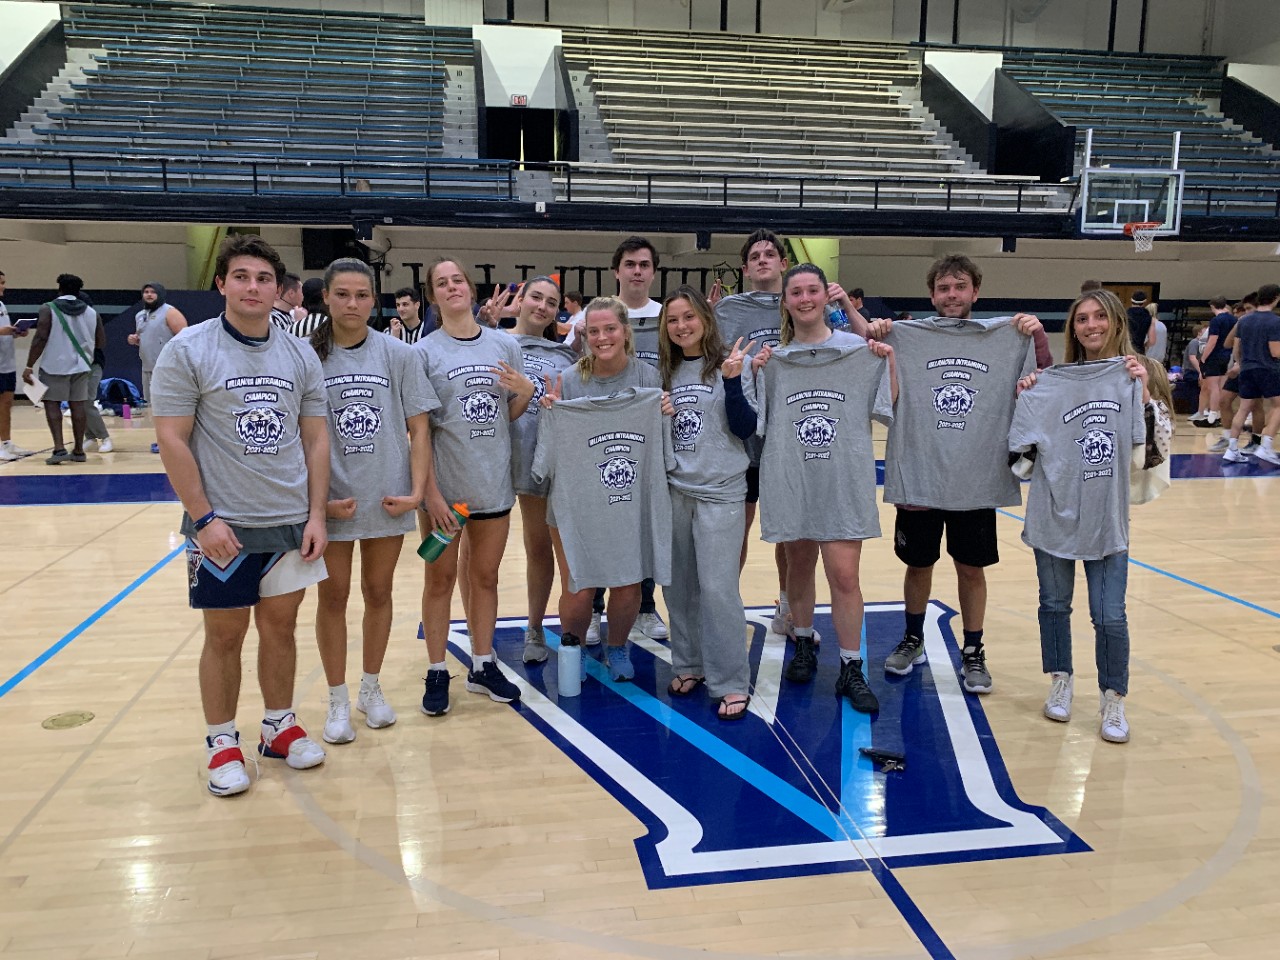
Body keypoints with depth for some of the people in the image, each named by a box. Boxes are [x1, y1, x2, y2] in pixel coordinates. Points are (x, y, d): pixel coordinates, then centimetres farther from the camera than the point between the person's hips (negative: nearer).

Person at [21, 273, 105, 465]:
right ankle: (78, 450, 10)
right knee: (77, 405, 8)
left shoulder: (48, 309, -5)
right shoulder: (91, 312, 6)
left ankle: (59, 448, -7)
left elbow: (40, 338, -12)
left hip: (55, 365, -3)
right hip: (80, 366, 3)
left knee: (52, 404, 4)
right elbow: (101, 343, 8)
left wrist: (29, 366, -9)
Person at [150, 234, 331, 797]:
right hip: (222, 526, -3)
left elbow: (316, 438, 7)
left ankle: (279, 727, 30)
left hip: (290, 522, 3)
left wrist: (316, 514, 0)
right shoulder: (187, 351, -6)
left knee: (280, 626, 13)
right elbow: (171, 440, -9)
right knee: (224, 634, 7)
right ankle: (222, 744, 24)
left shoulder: (300, 356, 5)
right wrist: (205, 518, -14)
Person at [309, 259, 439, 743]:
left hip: (388, 498, 1)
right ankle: (338, 701, 23)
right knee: (333, 597, 8)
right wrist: (320, 499, -9)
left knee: (378, 592, 13)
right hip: (331, 500, -1)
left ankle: (371, 689, 31)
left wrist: (417, 491, -8)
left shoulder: (398, 355, 0)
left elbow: (419, 429, 1)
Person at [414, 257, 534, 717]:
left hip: (494, 484, 3)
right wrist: (430, 490, -14)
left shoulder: (504, 345, 5)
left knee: (485, 577, 13)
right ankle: (437, 673, 20)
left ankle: (482, 666, 27)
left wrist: (525, 392, -10)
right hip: (445, 485, -3)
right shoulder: (424, 352, -4)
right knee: (440, 579, 8)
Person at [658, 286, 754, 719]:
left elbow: (745, 429, -9)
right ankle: (689, 664, 25)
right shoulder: (664, 371, 9)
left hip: (720, 491, -4)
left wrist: (732, 380, -21)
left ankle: (731, 683, 5)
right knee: (677, 584, 9)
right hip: (673, 490, 5)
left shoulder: (730, 364, -3)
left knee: (717, 587, -6)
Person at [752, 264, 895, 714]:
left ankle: (851, 669, 9)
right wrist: (753, 375, -4)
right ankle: (804, 644, 35)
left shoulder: (860, 351, 2)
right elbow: (754, 423, 8)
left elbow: (889, 413, 4)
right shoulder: (773, 359, 6)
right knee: (799, 565, 14)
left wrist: (889, 363, -7)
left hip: (845, 480, -2)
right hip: (791, 479, 2)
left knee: (845, 575, -5)